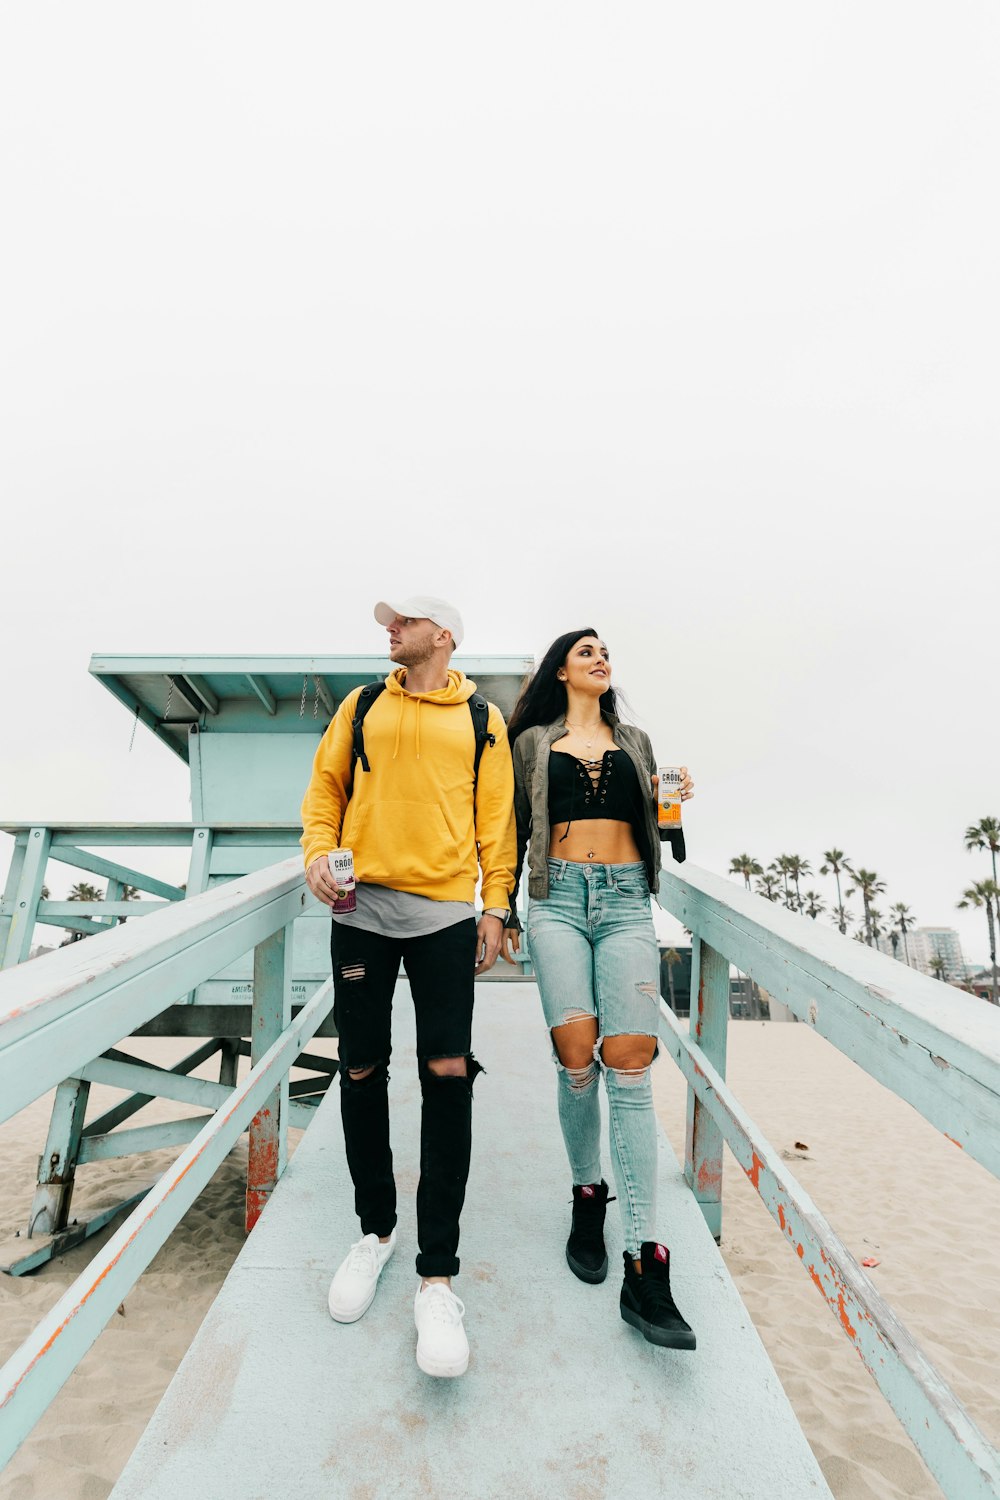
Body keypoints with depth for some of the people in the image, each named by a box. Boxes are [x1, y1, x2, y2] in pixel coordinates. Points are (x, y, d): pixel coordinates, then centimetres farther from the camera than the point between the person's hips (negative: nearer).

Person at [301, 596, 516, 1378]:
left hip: (445, 912, -2)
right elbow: (326, 784, 15)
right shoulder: (363, 705, 14)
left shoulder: (481, 718, 9)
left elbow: (497, 814, 6)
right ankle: (376, 1231, 32)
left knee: (447, 1074, -7)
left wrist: (495, 905, 0)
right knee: (362, 1071, 10)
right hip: (362, 908, 3)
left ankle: (438, 1276, 8)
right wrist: (319, 849, -3)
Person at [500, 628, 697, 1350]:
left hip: (626, 901, 1)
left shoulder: (635, 741, 19)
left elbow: (653, 828, 20)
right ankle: (588, 1199, 21)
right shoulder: (533, 742, 13)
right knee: (576, 1059, -7)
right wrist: (503, 911, 9)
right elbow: (516, 829, 12)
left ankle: (646, 1270, -5)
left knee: (629, 1066, -8)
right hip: (559, 900, -1)